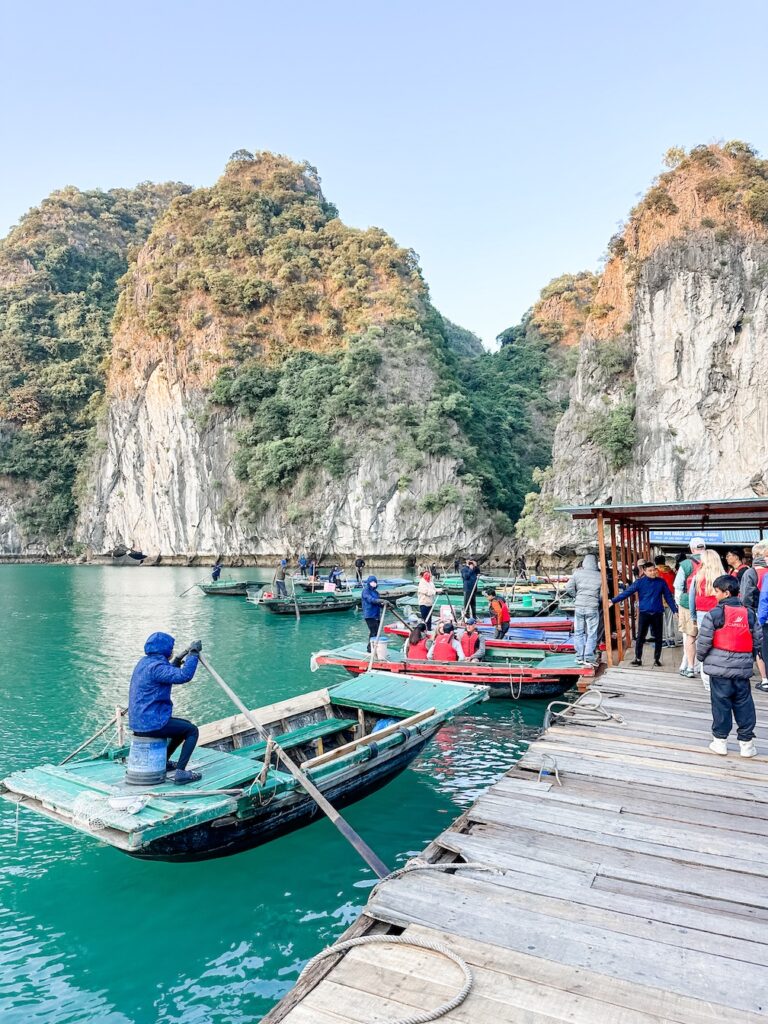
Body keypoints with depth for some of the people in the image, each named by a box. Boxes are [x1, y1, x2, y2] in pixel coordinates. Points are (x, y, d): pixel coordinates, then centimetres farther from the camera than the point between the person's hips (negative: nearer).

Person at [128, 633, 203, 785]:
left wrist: (176, 662, 15)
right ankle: (180, 772, -9)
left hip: (139, 720, 10)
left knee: (184, 726, 24)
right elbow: (184, 676, -33)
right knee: (192, 731, -2)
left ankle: (163, 761, 33)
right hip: (151, 723, -10)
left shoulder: (144, 662, 10)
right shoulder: (155, 666, -21)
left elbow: (167, 676, 27)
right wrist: (193, 653, -23)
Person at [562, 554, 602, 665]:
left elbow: (569, 589, -5)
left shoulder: (577, 573, 1)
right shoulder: (600, 576, 0)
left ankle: (580, 657, 12)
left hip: (579, 607, 1)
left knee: (578, 632, 11)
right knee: (591, 634, 5)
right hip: (593, 608, -1)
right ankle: (588, 659, 4)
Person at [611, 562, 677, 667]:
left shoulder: (661, 582, 2)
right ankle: (638, 659, 8)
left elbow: (668, 597, 9)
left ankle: (657, 659, 21)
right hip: (644, 613, -2)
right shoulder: (640, 582, -4)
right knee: (640, 637, -2)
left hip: (658, 613, 2)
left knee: (658, 637, 8)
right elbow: (627, 592, -9)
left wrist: (675, 610, 5)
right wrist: (613, 601, -16)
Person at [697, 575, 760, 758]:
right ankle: (746, 742, 15)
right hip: (743, 669, 3)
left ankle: (720, 740, 13)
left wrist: (701, 657, 7)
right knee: (744, 705, 11)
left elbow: (703, 641, -11)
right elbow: (758, 640, 8)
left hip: (719, 668, -3)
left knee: (721, 703, 5)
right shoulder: (749, 614, 4)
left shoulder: (714, 614, -11)